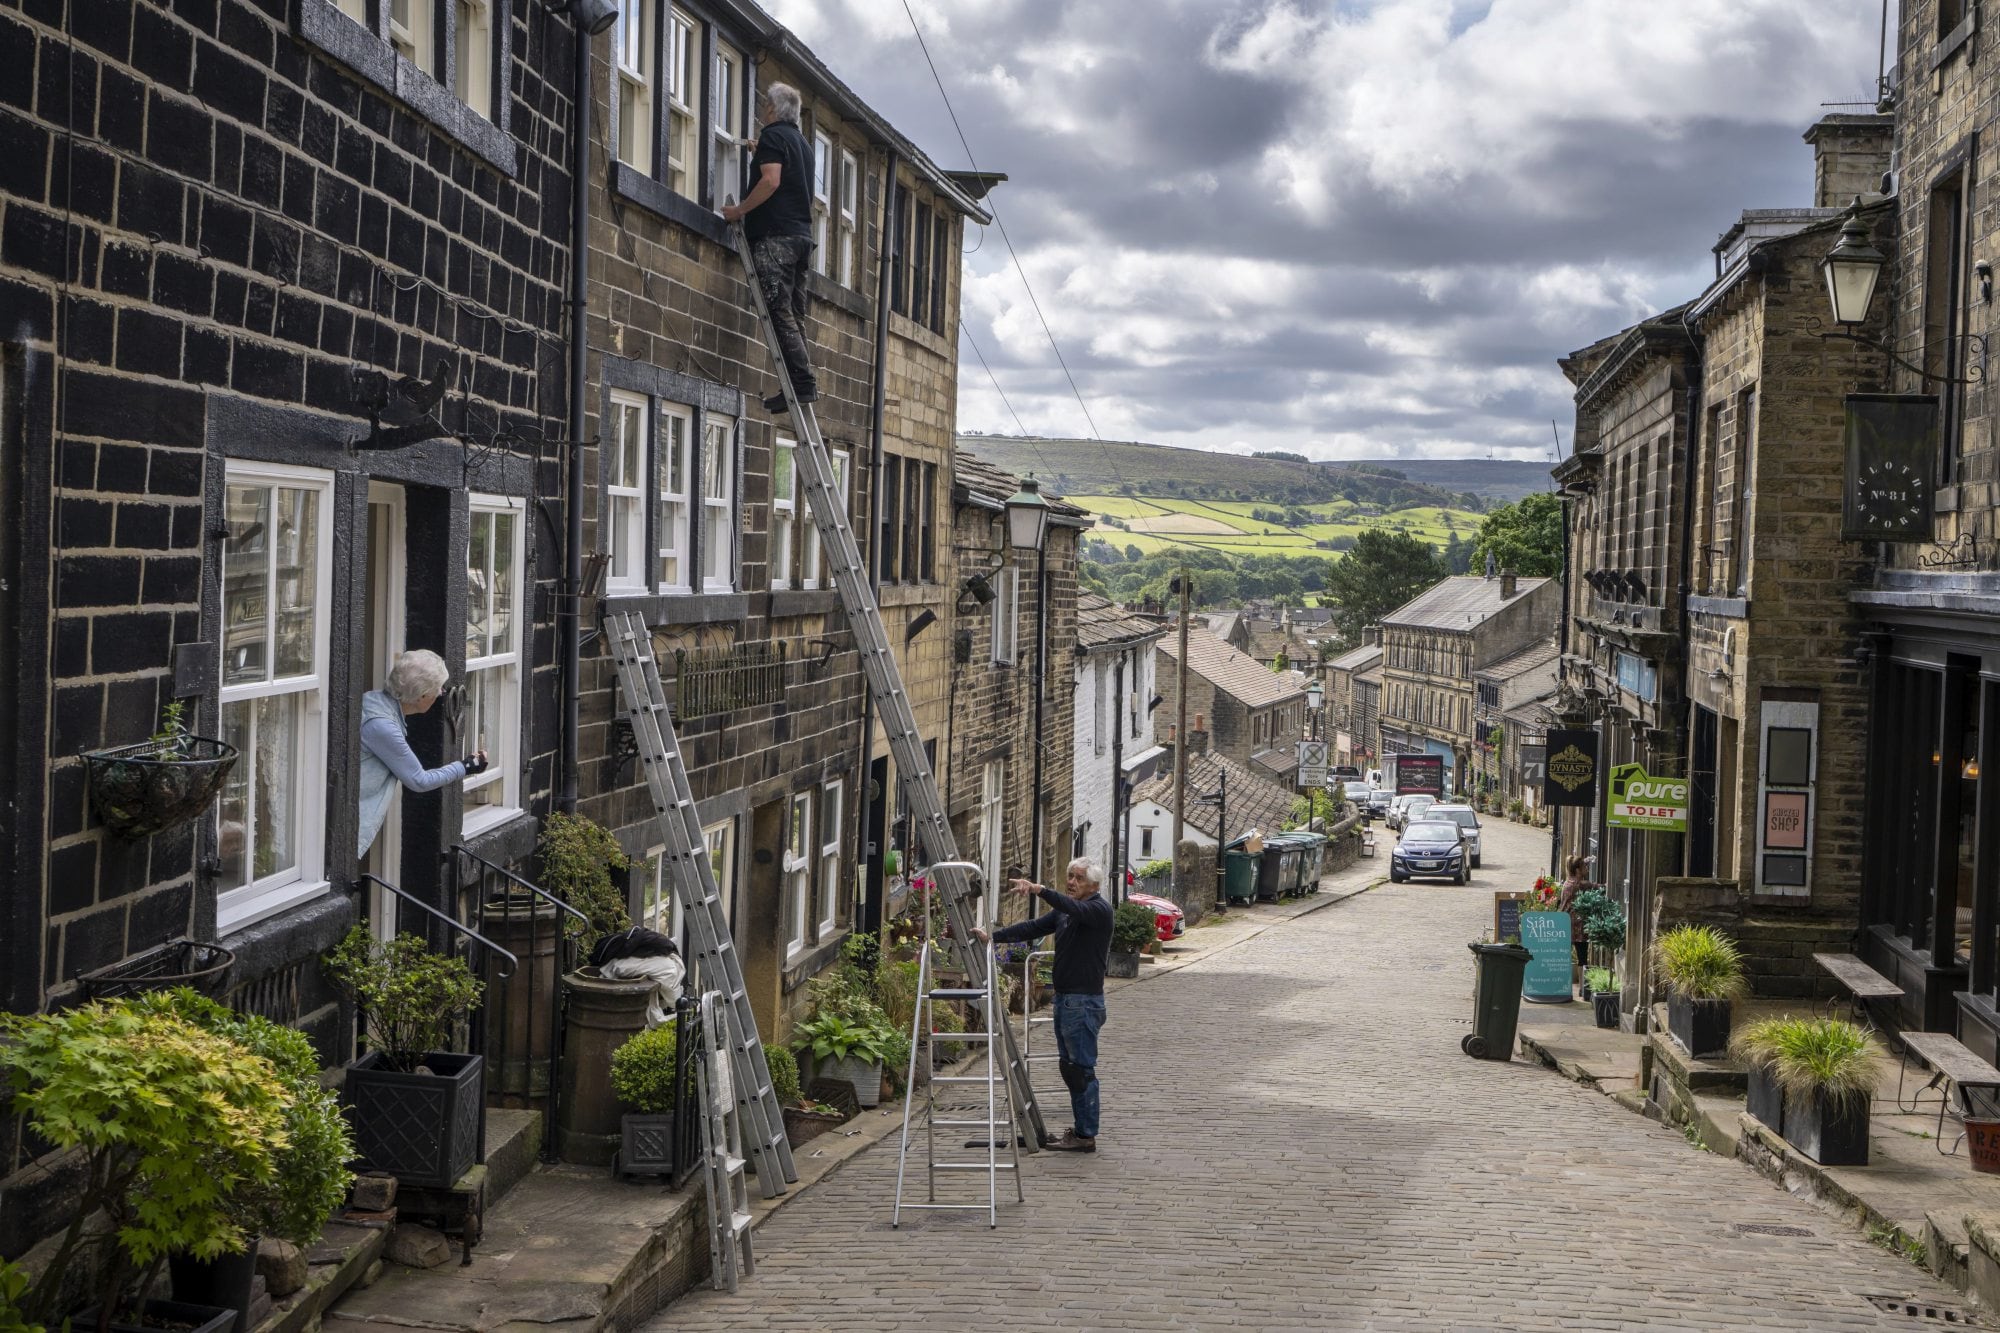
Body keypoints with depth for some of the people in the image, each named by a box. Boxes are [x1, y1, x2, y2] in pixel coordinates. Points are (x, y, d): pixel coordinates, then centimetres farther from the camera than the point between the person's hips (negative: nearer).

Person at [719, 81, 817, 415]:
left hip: (775, 234, -9)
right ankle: (804, 384, 2)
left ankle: (802, 382, -20)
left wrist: (739, 210, -8)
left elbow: (771, 180, -17)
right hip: (802, 234, 9)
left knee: (780, 312, -12)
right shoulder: (803, 143, 23)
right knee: (794, 316, 8)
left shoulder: (772, 136, -3)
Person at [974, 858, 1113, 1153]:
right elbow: (1032, 928, 10)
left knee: (1082, 1068, -7)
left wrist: (1039, 890, -47)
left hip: (1084, 1001, -9)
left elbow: (1074, 909, -32)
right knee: (1068, 1066, 13)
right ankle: (1081, 1129, 20)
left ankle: (1086, 1136, -4)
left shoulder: (1099, 909, -11)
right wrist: (993, 936, -3)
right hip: (1064, 997, 9)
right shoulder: (1064, 912, 16)